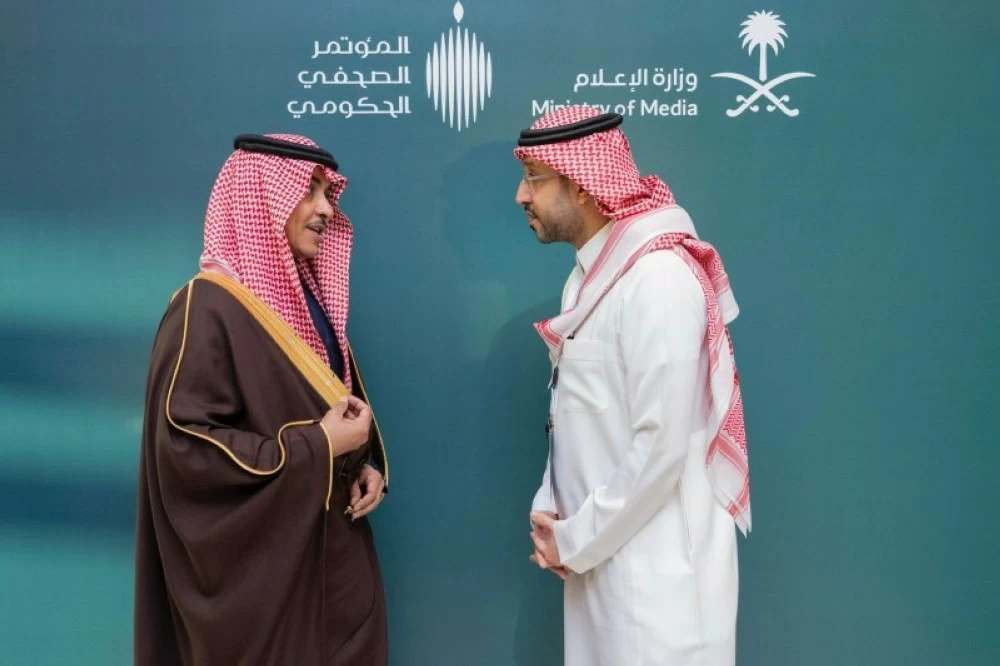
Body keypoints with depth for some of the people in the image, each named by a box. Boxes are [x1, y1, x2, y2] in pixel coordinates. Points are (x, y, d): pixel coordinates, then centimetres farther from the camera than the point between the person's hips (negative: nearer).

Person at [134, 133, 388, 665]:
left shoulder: (309, 297, 9)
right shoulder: (208, 306, -17)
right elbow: (184, 446, -22)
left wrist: (367, 464, -1)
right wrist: (316, 447, -22)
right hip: (259, 564, -7)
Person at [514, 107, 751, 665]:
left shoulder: (658, 279, -20)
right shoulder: (592, 275, 10)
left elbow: (662, 446, -23)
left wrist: (575, 541, -13)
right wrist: (550, 508, 2)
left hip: (653, 562, -8)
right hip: (600, 552, 8)